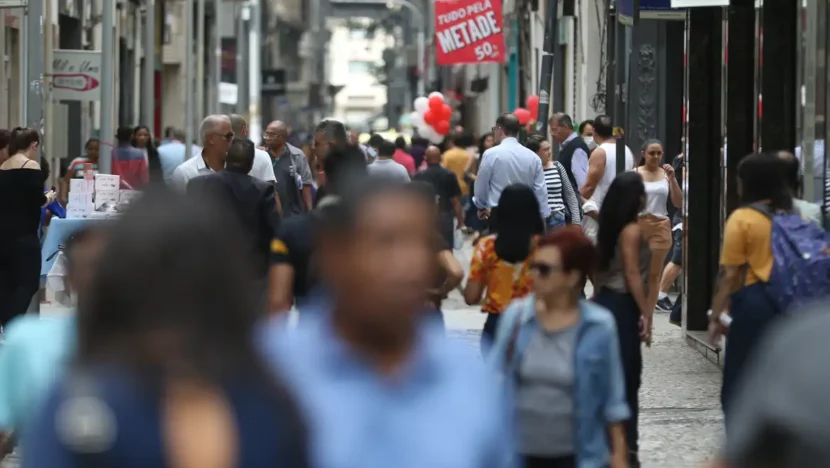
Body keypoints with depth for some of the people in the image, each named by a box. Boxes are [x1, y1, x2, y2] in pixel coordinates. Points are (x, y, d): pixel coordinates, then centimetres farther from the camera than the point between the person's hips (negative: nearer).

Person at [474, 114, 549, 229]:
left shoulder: (491, 154, -8)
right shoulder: (533, 157, 3)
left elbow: (481, 185, 3)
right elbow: (541, 191, 4)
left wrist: (482, 206, 23)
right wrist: (543, 218, 11)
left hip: (500, 215, -4)